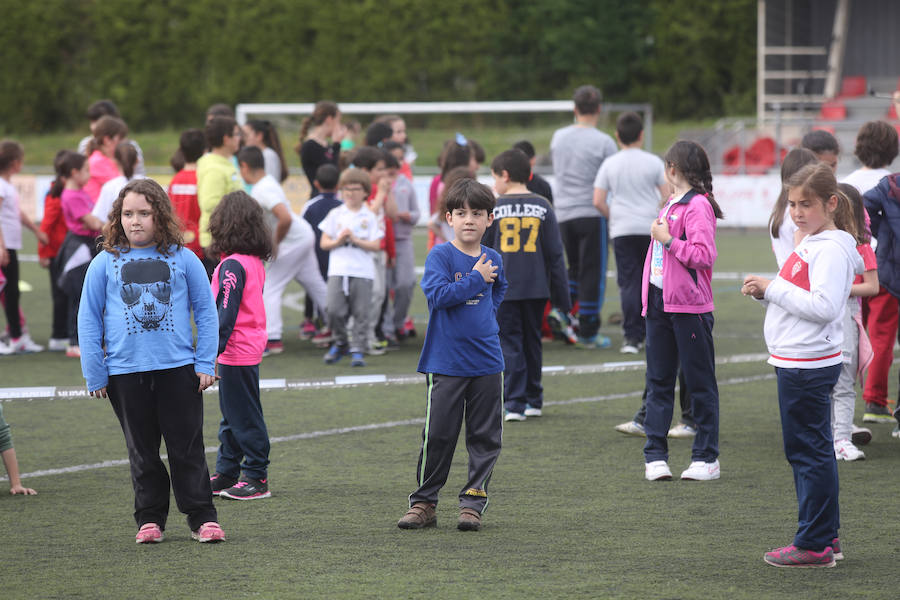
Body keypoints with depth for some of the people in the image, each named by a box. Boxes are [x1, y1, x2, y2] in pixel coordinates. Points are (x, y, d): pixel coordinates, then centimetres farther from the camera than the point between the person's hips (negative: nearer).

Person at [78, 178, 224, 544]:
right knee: (142, 451, 9)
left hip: (179, 368, -1)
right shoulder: (105, 263, 2)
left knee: (187, 448, 2)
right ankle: (150, 519, 18)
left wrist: (205, 363, 0)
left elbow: (206, 311, 6)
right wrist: (95, 373, 1)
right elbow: (89, 319, 5)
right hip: (125, 372, 1)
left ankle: (202, 517, 7)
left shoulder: (183, 259, 2)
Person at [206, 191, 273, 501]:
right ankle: (226, 474, 24)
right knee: (232, 416, 17)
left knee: (244, 417, -3)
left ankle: (256, 477, 1)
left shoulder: (232, 266, -18)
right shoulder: (255, 263, 10)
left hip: (237, 350, -10)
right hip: (251, 346, 10)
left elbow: (226, 312, -22)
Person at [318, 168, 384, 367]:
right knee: (334, 310, -8)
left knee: (361, 312, -2)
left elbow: (376, 245, -2)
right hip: (338, 270, 1)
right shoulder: (335, 214, 10)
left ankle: (357, 349, 7)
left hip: (362, 271, -1)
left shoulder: (370, 217, 6)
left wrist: (355, 240, -13)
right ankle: (340, 343, 14)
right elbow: (323, 243, 9)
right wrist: (338, 241, -10)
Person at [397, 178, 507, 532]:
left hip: (486, 360, 4)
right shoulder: (440, 256, -6)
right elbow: (438, 294, -21)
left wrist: (489, 315, 10)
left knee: (486, 437, 4)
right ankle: (423, 503, 9)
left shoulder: (493, 260, 8)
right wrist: (477, 279, -17)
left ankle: (473, 502, 12)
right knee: (438, 436, -1)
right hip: (446, 363, -4)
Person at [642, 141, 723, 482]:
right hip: (660, 301, 9)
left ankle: (706, 458, 5)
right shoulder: (671, 205, 16)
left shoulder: (698, 206, -11)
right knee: (658, 381, 7)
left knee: (700, 383, 0)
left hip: (689, 306, -9)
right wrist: (648, 299, 16)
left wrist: (668, 239, -19)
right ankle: (655, 455, 10)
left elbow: (704, 256, -20)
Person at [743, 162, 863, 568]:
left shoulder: (831, 250, -15)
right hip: (797, 363, 10)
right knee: (812, 450, 15)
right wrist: (765, 293, 4)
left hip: (808, 365, -10)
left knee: (808, 450, -6)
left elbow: (823, 306, -26)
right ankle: (825, 535, 23)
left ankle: (813, 545, -2)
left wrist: (774, 288, -20)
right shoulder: (809, 245, 16)